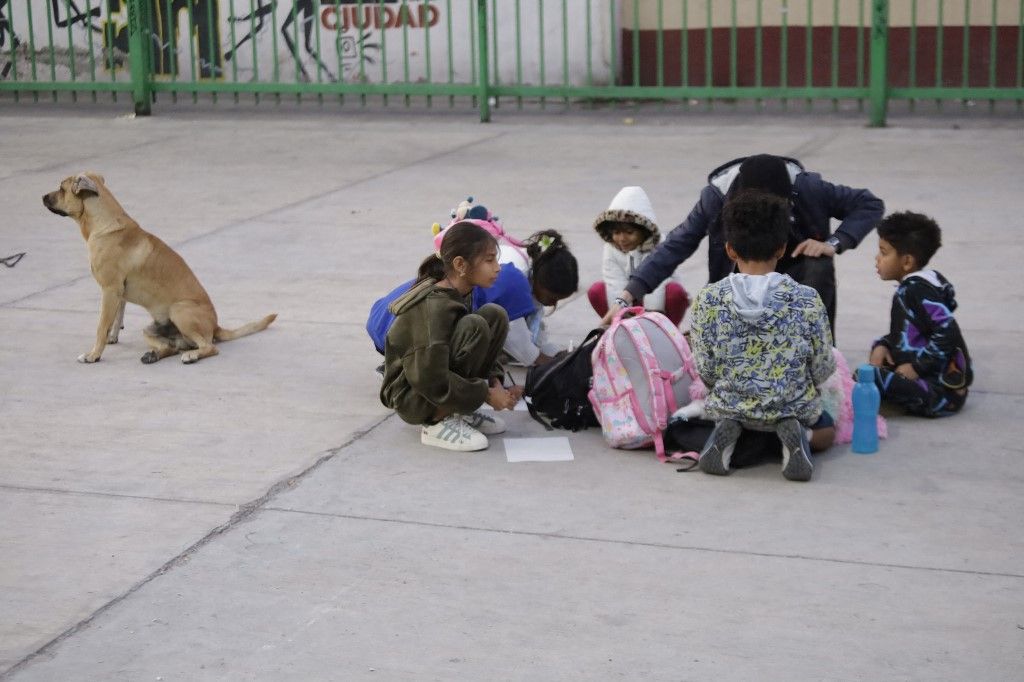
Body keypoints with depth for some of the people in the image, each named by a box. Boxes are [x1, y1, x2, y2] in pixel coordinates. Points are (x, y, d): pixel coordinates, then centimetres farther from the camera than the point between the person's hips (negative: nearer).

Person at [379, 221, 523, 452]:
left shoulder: (458, 295, 3)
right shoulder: (433, 307, -26)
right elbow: (431, 380, -29)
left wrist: (493, 380, -7)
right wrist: (486, 395, -21)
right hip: (412, 398, -9)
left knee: (495, 314, -4)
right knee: (474, 327, -27)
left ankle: (460, 411, 2)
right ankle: (438, 423, -15)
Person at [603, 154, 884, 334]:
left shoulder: (807, 187, -27)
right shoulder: (717, 196, -27)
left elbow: (870, 204, -15)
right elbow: (676, 246, -25)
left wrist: (834, 243, -29)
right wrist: (626, 297, -33)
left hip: (796, 272, 0)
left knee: (820, 267, -34)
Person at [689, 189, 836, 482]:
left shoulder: (708, 299, -13)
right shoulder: (807, 300, -14)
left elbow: (705, 371, -6)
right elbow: (822, 369, -6)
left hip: (729, 407, 1)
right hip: (793, 408, -1)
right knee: (826, 429, 33)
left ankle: (727, 433, 3)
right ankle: (795, 433, -1)